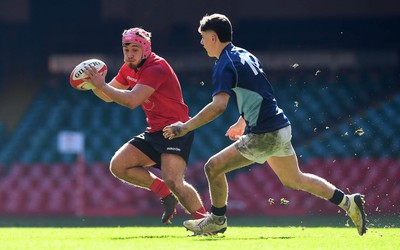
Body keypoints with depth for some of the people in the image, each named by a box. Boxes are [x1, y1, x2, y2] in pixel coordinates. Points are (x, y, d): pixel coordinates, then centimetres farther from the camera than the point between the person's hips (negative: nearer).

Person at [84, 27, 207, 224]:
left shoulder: (156, 68, -19)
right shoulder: (129, 69, 9)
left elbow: (132, 101, -29)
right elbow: (109, 96, 20)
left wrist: (102, 85, -24)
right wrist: (94, 83, -2)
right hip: (154, 132, 9)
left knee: (172, 180, -27)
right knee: (118, 166, 0)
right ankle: (165, 193, 5)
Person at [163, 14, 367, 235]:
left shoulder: (224, 65, -14)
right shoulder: (245, 55, 15)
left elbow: (218, 106, -27)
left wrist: (185, 127, -23)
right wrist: (241, 123, 35)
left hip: (264, 135, -9)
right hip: (280, 127, 9)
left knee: (214, 167, -3)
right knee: (294, 180, 22)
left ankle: (217, 220, 13)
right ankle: (349, 202, 21)